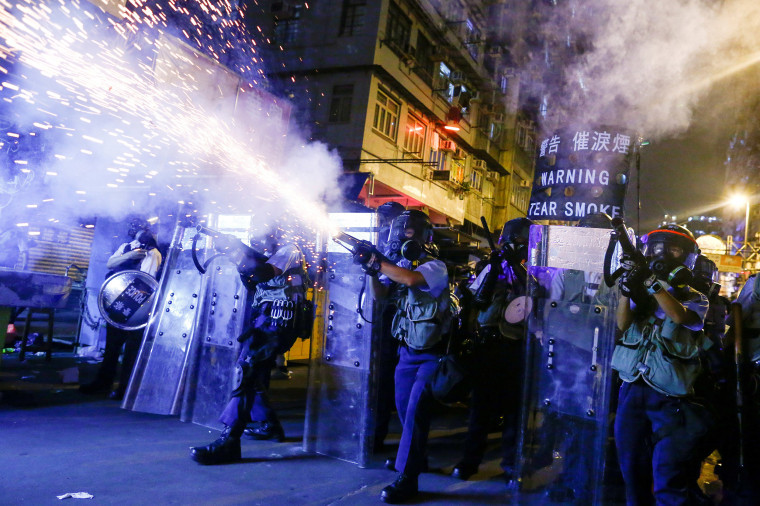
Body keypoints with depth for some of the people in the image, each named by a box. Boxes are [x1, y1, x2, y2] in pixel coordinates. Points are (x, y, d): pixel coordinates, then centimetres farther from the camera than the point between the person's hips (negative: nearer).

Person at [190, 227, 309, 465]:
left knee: (246, 369, -21)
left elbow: (262, 273, -18)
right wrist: (240, 254, 10)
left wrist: (236, 248, -11)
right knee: (255, 374, 16)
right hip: (266, 318, 11)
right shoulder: (274, 255, 28)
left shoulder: (290, 251, -2)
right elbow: (252, 284, 22)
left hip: (276, 320, -11)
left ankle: (229, 441, -28)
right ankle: (269, 425, 29)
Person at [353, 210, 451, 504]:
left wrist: (376, 261, -30)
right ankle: (415, 456, 39)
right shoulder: (399, 267, 5)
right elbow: (381, 294, -1)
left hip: (431, 355, -7)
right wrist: (372, 269, -17)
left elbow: (411, 279, -37)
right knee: (404, 408, 17)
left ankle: (407, 479, -3)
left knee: (415, 412, -10)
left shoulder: (435, 267, -17)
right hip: (407, 351, 7)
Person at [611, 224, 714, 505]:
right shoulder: (643, 293, 11)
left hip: (669, 397, -3)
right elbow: (623, 325, -4)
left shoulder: (695, 298, 5)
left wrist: (651, 281, -26)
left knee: (668, 481, -6)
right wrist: (627, 287, -18)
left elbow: (681, 317, -18)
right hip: (632, 390, 3)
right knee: (632, 470, 13)